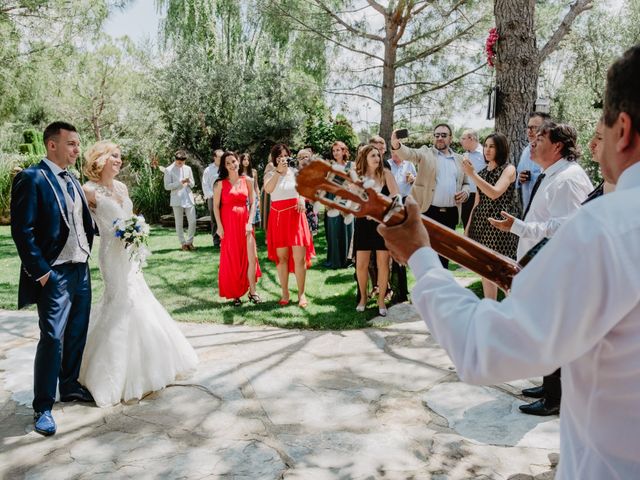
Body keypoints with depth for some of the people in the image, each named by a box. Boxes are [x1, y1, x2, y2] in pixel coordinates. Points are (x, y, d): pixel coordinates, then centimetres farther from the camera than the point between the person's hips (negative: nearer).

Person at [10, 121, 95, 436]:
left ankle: (69, 386, 32)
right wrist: (40, 271, -15)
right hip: (54, 274, -7)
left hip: (80, 269, 7)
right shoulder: (31, 178, -11)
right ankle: (42, 407, 10)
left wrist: (86, 253, 11)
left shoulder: (72, 180, 12)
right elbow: (22, 230, -14)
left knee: (77, 333, 15)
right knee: (53, 339, -3)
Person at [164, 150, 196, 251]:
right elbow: (167, 186, -6)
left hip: (189, 199, 3)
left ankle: (189, 241, 13)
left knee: (193, 222, -2)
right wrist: (180, 182, -16)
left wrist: (189, 181, -8)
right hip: (177, 200, -3)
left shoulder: (188, 168, 12)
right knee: (179, 223, 3)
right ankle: (183, 243, 13)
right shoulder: (169, 170, -1)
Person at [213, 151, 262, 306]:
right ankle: (235, 294, 13)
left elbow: (252, 203, 5)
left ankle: (252, 292, 9)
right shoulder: (221, 183, 0)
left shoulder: (247, 181, 5)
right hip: (228, 224, -2)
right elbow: (216, 206, 0)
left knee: (251, 257, -3)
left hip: (244, 222, 2)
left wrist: (250, 222, -6)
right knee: (231, 259, 4)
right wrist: (219, 226, -8)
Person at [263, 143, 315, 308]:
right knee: (282, 257, 5)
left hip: (295, 215, 0)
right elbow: (268, 189, -18)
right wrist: (278, 171, -20)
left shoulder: (295, 172, 8)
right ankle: (285, 293, 15)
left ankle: (301, 294, 4)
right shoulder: (270, 173, 3)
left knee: (299, 257, -5)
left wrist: (302, 199, -2)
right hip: (278, 216, 0)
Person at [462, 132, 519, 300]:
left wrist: (472, 174, -22)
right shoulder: (482, 171, 14)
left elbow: (494, 193, -20)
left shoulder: (509, 169, -4)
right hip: (482, 222, 6)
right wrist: (469, 224, 13)